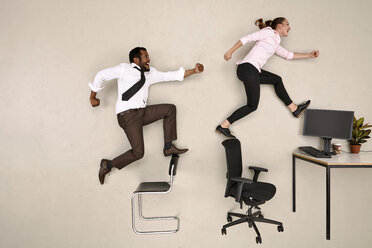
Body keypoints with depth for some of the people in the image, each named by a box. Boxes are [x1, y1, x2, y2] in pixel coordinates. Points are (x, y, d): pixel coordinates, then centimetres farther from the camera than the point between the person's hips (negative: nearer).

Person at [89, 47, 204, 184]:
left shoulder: (149, 73, 19)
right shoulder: (125, 69, 1)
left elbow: (171, 76, 17)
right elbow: (101, 75, 7)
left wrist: (194, 70, 11)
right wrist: (93, 97, 10)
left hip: (142, 112, 7)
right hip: (127, 115, -7)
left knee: (170, 109, 1)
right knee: (138, 153, -15)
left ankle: (168, 147, 2)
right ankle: (107, 165, 6)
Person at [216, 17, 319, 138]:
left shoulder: (275, 43, 29)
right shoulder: (269, 31, 3)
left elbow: (289, 55, 38)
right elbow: (247, 38, -5)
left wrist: (309, 55, 40)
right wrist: (230, 52, -13)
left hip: (254, 71, 9)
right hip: (248, 68, -9)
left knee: (277, 80, 20)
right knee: (252, 105, -6)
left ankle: (294, 109, 29)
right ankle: (223, 126, -5)